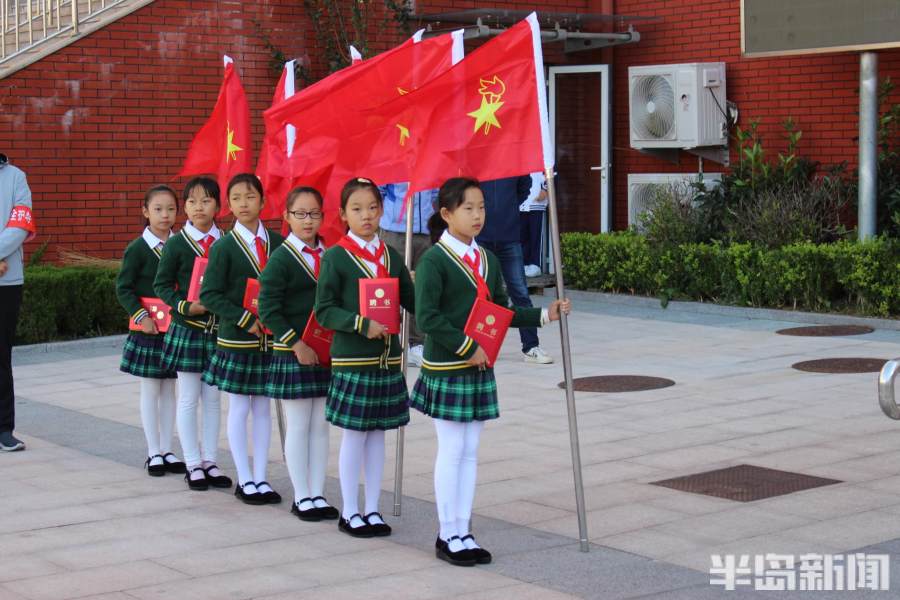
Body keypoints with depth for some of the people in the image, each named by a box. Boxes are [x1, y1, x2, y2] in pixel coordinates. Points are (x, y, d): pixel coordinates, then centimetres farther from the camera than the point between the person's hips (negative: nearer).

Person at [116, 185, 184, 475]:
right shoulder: (137, 249, -7)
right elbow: (123, 288, -8)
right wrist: (141, 316, -17)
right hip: (148, 329, -3)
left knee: (169, 388, 10)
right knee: (150, 389, 4)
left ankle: (166, 450, 17)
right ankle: (153, 453, 11)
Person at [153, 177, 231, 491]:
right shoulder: (177, 244, -5)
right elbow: (162, 285, -4)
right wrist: (185, 306, -17)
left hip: (218, 329, 3)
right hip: (187, 329, -3)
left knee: (213, 398, 10)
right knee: (188, 399, 4)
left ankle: (209, 461, 19)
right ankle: (193, 464, 12)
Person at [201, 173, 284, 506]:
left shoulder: (277, 242, 3)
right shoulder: (223, 247, -8)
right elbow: (210, 294, -12)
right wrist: (246, 320, -18)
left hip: (271, 339, 4)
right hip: (236, 340, -4)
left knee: (263, 407, 10)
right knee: (239, 408, 4)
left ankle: (261, 478, 17)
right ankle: (245, 480, 12)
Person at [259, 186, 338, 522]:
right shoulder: (280, 259, -9)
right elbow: (269, 309, -13)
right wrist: (296, 344, -17)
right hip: (293, 353, -5)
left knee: (321, 426, 9)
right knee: (298, 427, 3)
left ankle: (317, 494, 17)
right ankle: (302, 497, 11)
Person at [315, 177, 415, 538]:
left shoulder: (391, 256, 9)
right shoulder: (335, 258, -6)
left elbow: (412, 302, 10)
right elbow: (324, 310, -10)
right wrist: (362, 325, -21)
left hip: (387, 359, 5)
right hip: (351, 360, -5)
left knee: (377, 436, 11)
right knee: (353, 437, 3)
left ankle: (372, 509, 20)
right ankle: (350, 512, 13)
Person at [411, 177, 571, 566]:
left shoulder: (488, 260, 12)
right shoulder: (434, 261, -12)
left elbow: (501, 312, 15)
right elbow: (427, 317, -19)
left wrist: (544, 315, 5)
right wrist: (467, 348, -21)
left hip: (479, 370, 7)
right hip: (446, 369, -7)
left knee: (469, 452, 10)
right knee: (451, 451, -1)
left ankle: (463, 533, 16)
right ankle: (448, 536, 8)